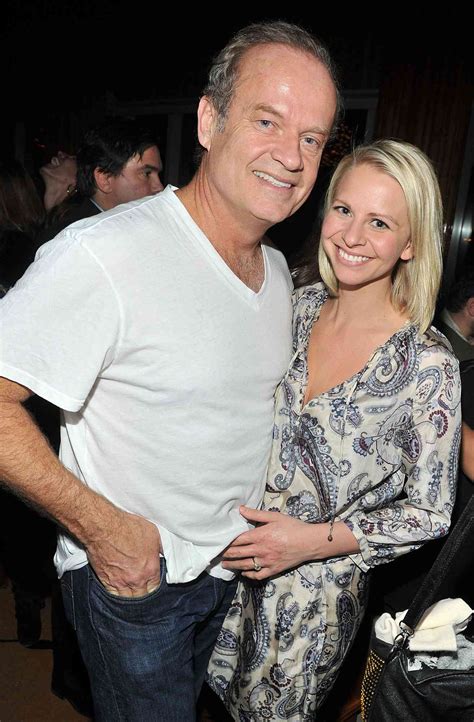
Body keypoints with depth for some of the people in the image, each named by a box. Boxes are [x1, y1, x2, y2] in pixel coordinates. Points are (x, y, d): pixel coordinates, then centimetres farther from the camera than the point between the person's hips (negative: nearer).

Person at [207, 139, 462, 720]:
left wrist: (316, 540, -21)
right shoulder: (298, 305, -8)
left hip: (318, 588, -4)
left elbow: (428, 514, -13)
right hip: (236, 557, 5)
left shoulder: (429, 365, -22)